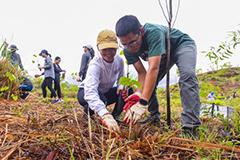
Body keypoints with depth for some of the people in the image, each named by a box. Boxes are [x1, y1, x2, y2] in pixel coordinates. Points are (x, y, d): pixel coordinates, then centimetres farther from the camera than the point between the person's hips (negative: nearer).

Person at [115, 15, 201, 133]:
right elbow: (142, 73, -20)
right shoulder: (128, 50, -23)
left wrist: (143, 103, -55)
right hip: (162, 55, 6)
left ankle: (190, 126, -34)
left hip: (183, 45, -6)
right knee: (148, 85, -5)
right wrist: (139, 93, -41)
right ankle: (154, 119, 14)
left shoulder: (153, 32, -43)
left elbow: (153, 69, -49)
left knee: (187, 75, -33)